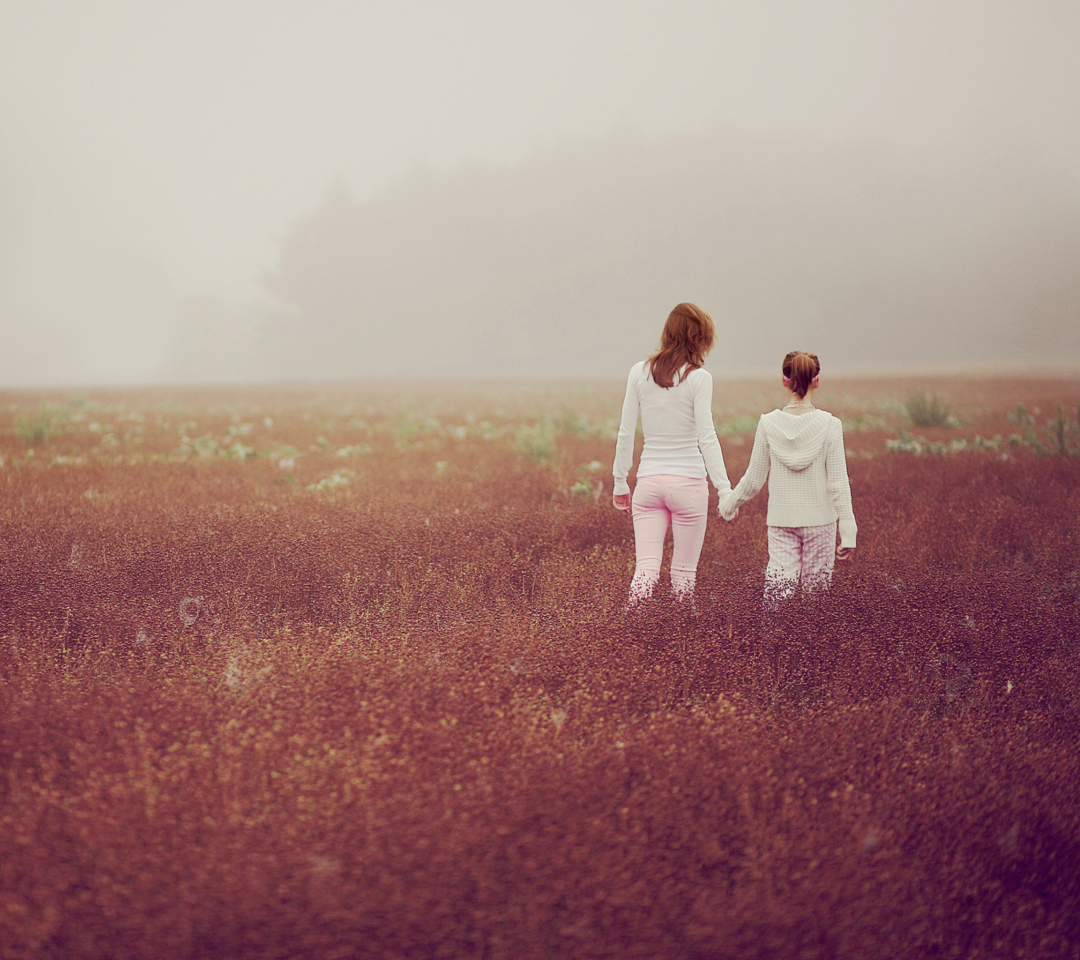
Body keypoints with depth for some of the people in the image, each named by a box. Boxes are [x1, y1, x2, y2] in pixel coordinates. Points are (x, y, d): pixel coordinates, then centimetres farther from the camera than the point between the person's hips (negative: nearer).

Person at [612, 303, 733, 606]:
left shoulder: (639, 372, 4)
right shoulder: (698, 378, -7)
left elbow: (625, 433, 6)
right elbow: (707, 438, -11)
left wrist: (620, 482, 15)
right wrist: (724, 490, -8)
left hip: (648, 481, 3)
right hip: (688, 481, -3)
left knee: (646, 569, -1)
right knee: (684, 571, 10)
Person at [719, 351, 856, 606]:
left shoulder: (769, 424, -4)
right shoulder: (829, 425, -8)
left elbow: (753, 480, 3)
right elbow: (838, 483, -8)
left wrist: (729, 504, 20)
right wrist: (848, 532, -5)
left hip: (781, 519, 1)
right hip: (819, 519, -1)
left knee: (779, 593, 2)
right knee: (815, 590, 8)